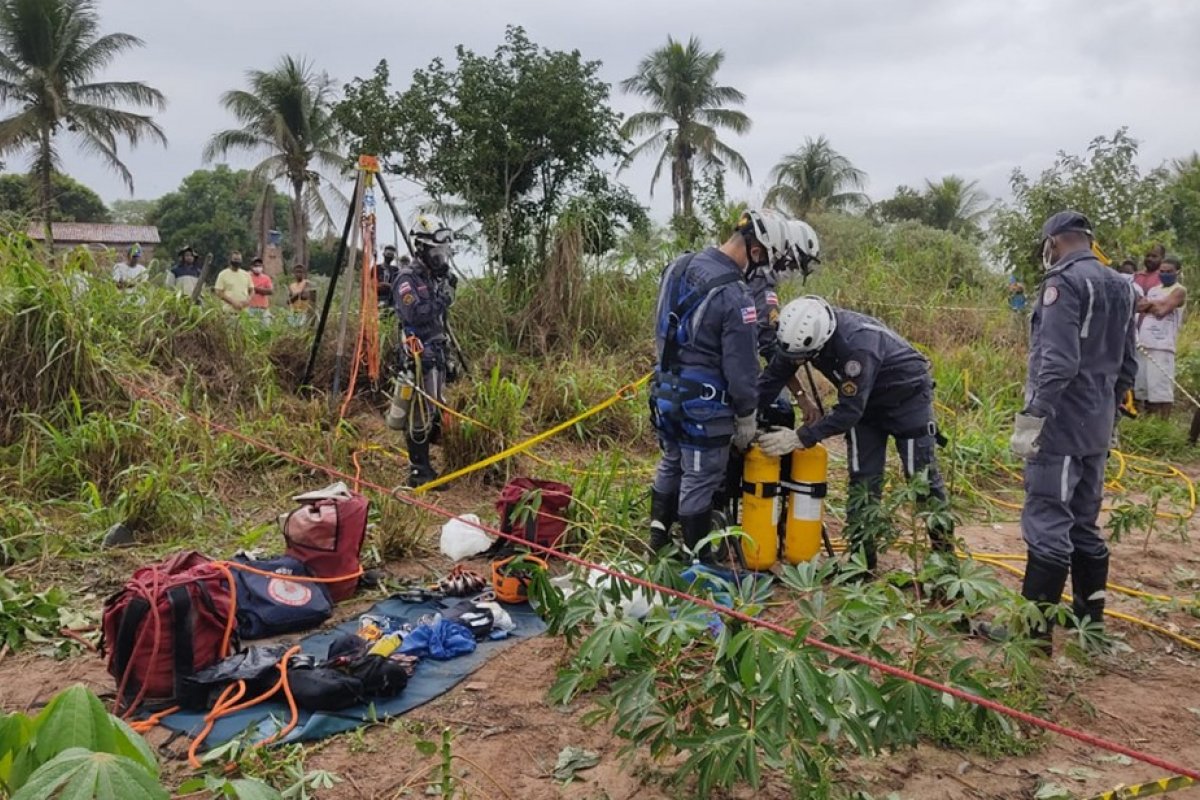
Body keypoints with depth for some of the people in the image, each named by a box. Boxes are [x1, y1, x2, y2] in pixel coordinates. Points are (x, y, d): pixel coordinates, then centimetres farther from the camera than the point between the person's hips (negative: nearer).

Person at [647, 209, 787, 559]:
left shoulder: (678, 266, 1)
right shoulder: (736, 297, -23)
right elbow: (742, 367, -16)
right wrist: (746, 416, -4)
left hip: (665, 390, 8)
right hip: (703, 403, -8)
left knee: (671, 463, 24)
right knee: (700, 479, 6)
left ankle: (659, 534, 36)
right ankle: (695, 554, 20)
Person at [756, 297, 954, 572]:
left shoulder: (857, 344, -41)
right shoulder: (803, 334, -21)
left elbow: (849, 411, -37)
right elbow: (771, 378, -12)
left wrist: (801, 437, -38)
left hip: (908, 394, -6)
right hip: (866, 400, 6)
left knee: (922, 476, 2)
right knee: (862, 479, 2)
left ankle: (945, 552, 16)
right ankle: (862, 555, 9)